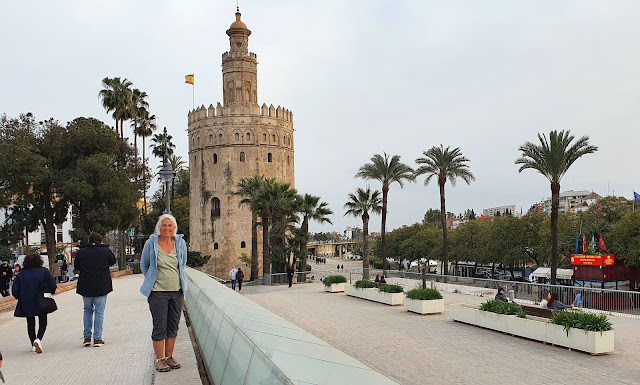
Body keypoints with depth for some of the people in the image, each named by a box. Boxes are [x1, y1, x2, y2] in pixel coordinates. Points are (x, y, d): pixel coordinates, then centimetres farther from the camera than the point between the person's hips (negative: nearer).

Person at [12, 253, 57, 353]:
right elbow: (53, 286, -7)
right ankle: (38, 339, -17)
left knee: (30, 323, 15)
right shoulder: (44, 271, -3)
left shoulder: (21, 274, 2)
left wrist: (21, 298, 17)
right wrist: (49, 294, 12)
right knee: (43, 322, 8)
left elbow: (15, 291, 0)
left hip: (26, 304, 2)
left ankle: (33, 345, 18)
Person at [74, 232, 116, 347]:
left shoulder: (81, 251, 0)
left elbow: (76, 267, 8)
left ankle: (87, 337, 16)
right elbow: (113, 261, 12)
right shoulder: (106, 251, -5)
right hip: (101, 286, -2)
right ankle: (97, 339, 3)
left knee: (87, 311, 16)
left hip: (85, 287, 2)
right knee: (99, 312, 3)